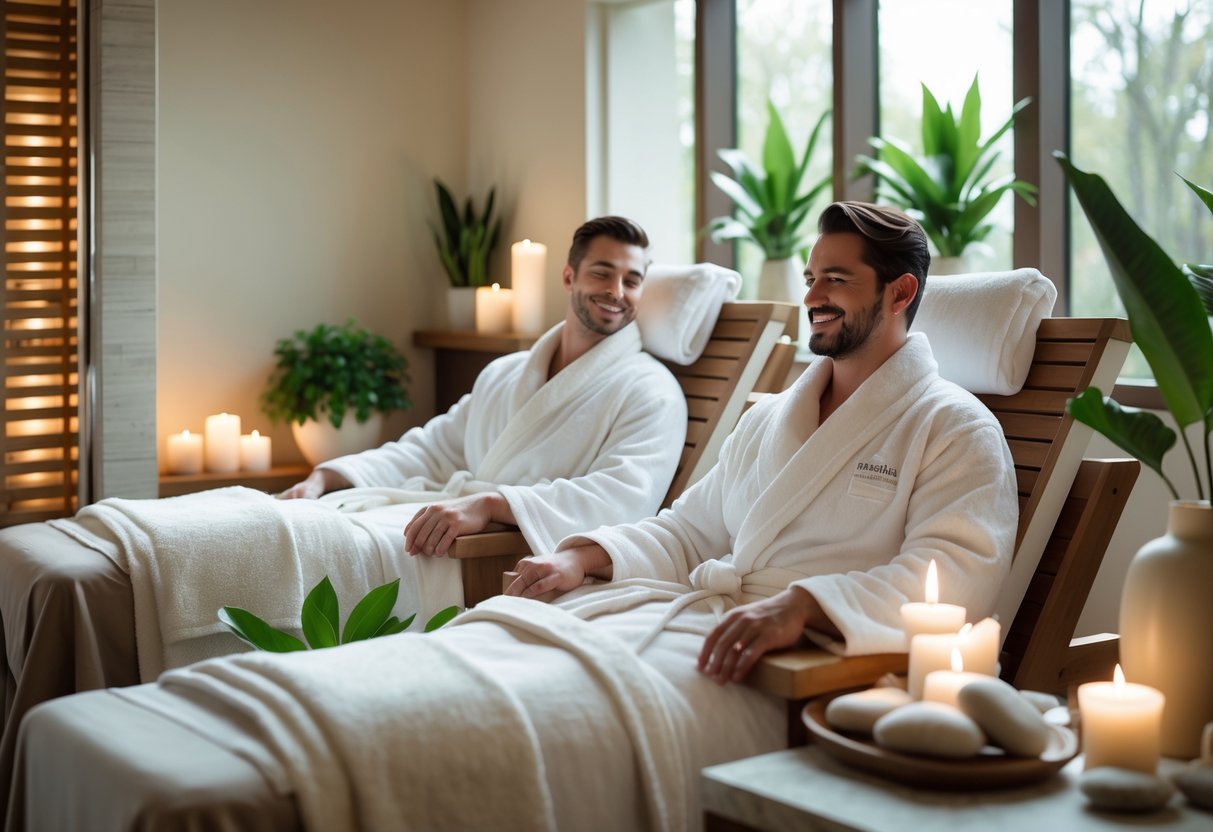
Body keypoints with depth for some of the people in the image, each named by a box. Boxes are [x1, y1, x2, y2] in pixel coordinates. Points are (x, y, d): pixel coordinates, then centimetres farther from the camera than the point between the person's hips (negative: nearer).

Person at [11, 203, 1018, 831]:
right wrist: (589, 553, 9)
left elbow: (952, 578, -8)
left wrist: (802, 604, -21)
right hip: (658, 605, 7)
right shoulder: (770, 416, 29)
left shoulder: (955, 430, 6)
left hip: (767, 670, -7)